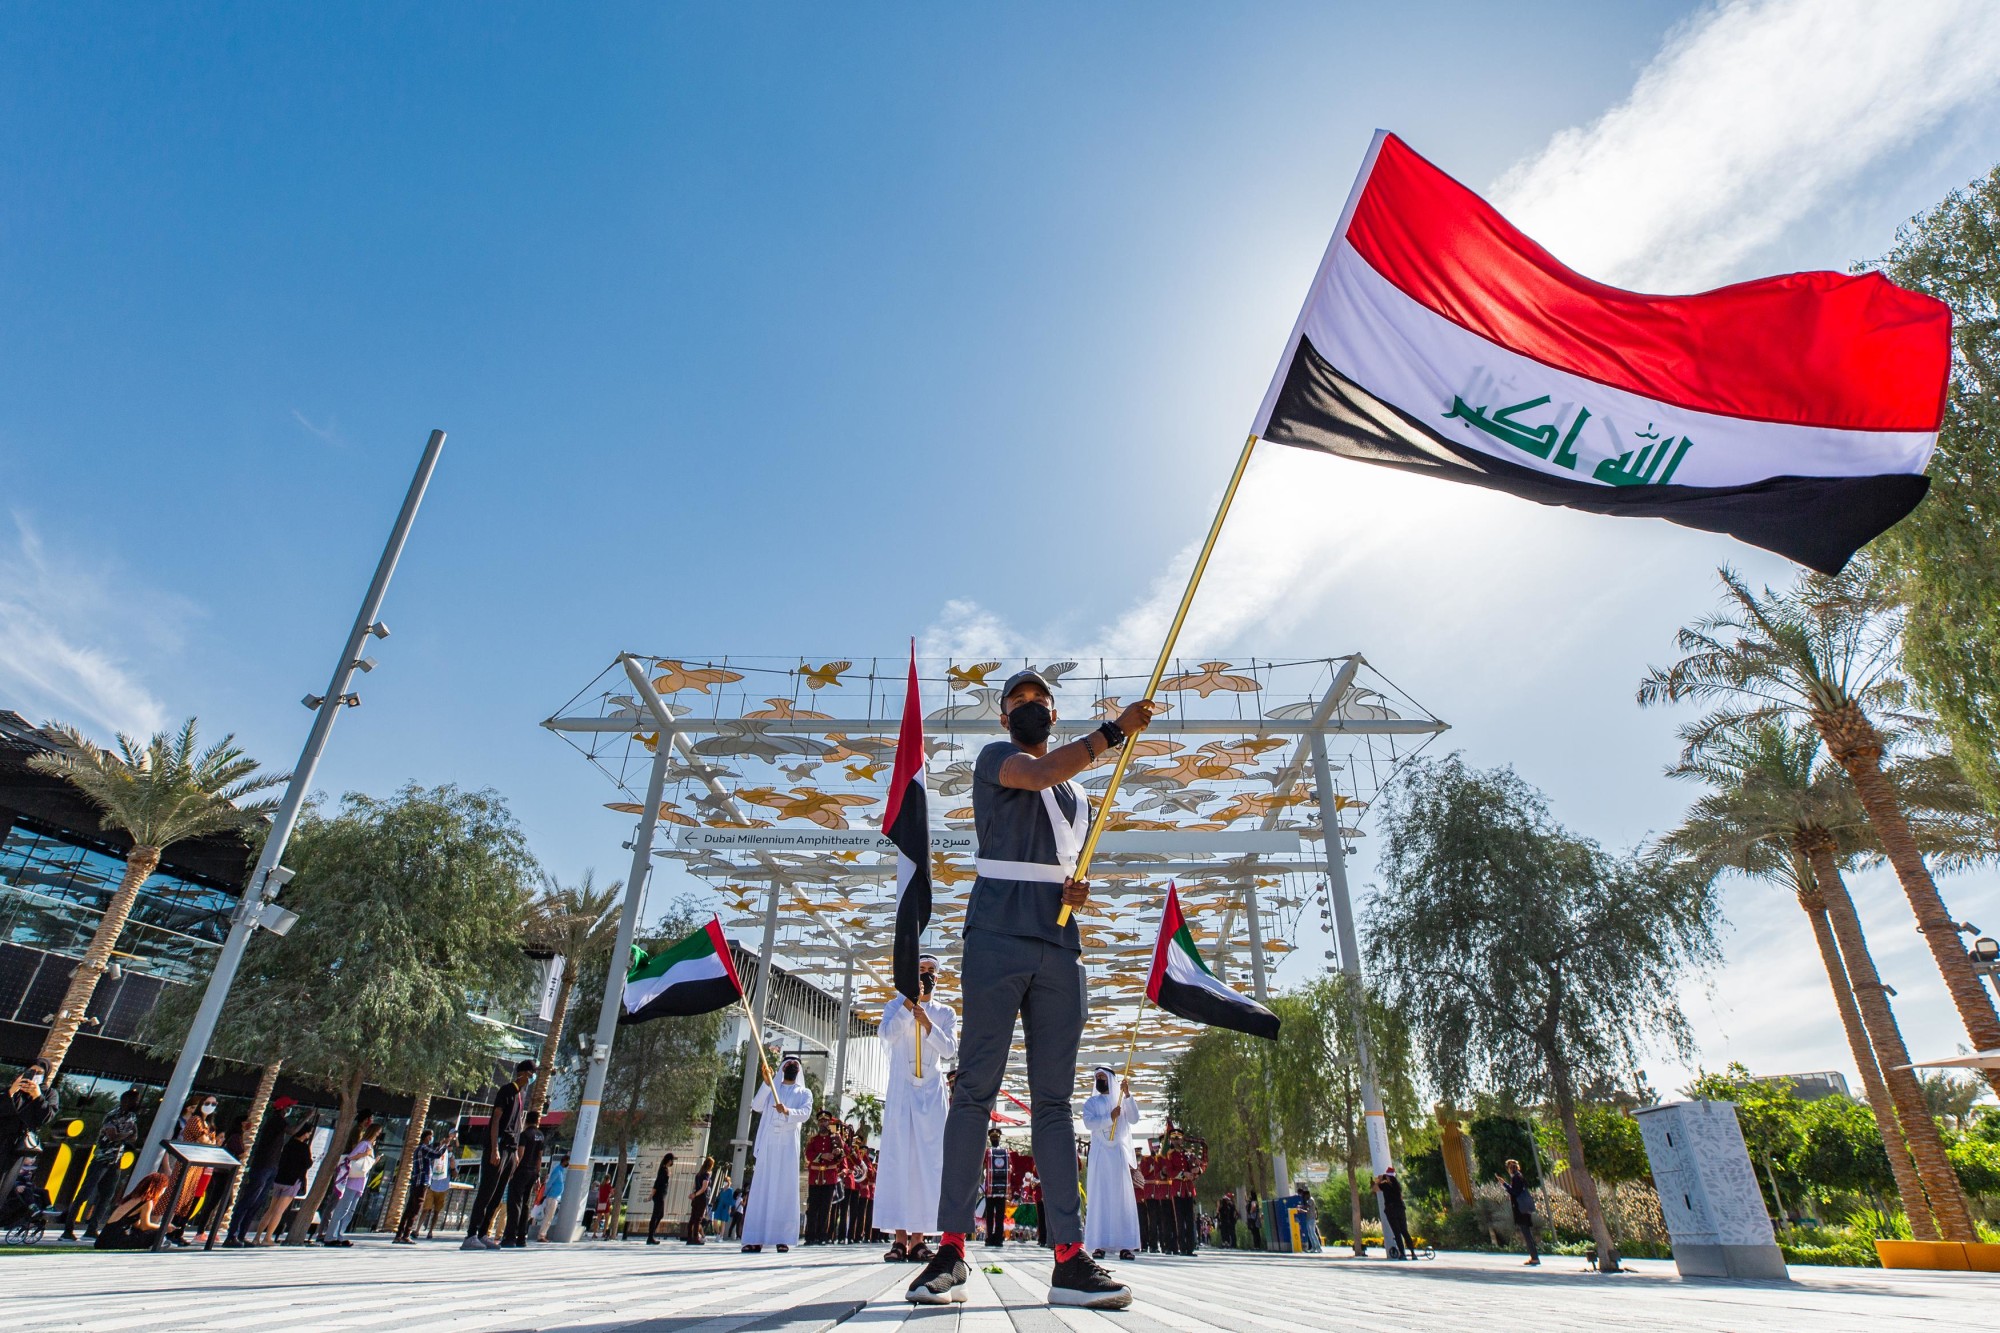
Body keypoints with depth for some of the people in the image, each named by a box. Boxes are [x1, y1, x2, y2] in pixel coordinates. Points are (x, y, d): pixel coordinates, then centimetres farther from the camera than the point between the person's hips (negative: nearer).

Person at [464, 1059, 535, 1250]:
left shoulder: (522, 1095, 18)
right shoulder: (506, 1090, -7)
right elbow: (496, 1119, -13)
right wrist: (494, 1149, -19)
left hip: (510, 1150, 8)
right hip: (498, 1147, -8)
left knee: (496, 1197, 7)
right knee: (486, 1193, -8)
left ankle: (481, 1235, 10)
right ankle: (471, 1236, -5)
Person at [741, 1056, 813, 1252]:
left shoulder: (804, 1093, 14)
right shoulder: (771, 1089, 19)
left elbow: (806, 1113, -6)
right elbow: (756, 1106, 0)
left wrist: (787, 1111, -26)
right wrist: (767, 1082, -12)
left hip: (788, 1146, -1)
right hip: (768, 1144, 1)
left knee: (785, 1190, -6)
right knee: (762, 1188, -4)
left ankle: (782, 1238, -6)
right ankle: (755, 1239, -4)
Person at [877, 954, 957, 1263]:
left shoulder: (946, 1013, 11)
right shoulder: (896, 1004, 7)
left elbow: (950, 1050, -3)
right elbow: (888, 1033, -12)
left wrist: (927, 1023, -16)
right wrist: (910, 1001, -19)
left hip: (932, 1091, 1)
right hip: (901, 1089, -1)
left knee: (928, 1160, -3)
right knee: (898, 1158, -5)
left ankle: (918, 1237, -1)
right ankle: (900, 1236, -4)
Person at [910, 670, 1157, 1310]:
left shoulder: (1076, 792, 27)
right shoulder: (994, 756, 7)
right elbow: (1038, 773, -15)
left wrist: (1078, 889, 6)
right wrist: (1114, 730, -11)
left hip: (1060, 946, 6)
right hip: (998, 938, -5)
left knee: (1053, 1100, 3)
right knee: (976, 1087, -8)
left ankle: (1070, 1258, 2)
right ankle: (951, 1247, -2)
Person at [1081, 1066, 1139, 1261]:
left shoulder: (1122, 1101, 13)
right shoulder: (1091, 1102, 11)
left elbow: (1134, 1119, -3)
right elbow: (1088, 1122, -7)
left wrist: (1128, 1095, -13)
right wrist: (1110, 1118, -18)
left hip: (1119, 1153, 1)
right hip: (1099, 1153, -1)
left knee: (1122, 1197, -4)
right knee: (1099, 1197, -6)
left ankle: (1124, 1245, -6)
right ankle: (1098, 1245, -8)